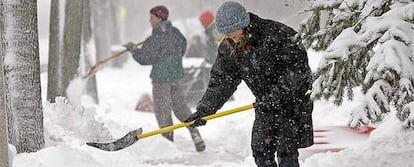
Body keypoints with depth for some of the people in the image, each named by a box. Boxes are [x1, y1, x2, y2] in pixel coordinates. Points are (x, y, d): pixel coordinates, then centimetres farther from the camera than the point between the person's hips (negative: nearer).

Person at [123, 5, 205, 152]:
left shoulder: (156, 38, -18)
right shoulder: (176, 32, 5)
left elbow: (144, 58, -16)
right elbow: (182, 49, 18)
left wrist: (133, 49, -2)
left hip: (161, 78, -8)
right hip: (176, 75, 8)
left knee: (162, 110, 3)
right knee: (180, 105, 17)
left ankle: (169, 141, 6)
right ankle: (195, 135, 11)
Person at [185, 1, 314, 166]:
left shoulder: (276, 33, -23)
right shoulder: (227, 48, -3)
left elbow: (298, 67, -23)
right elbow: (221, 81, -2)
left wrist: (276, 95, -27)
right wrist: (204, 109, -15)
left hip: (293, 97, -6)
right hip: (265, 104, 6)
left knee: (286, 152, -9)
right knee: (260, 151, 5)